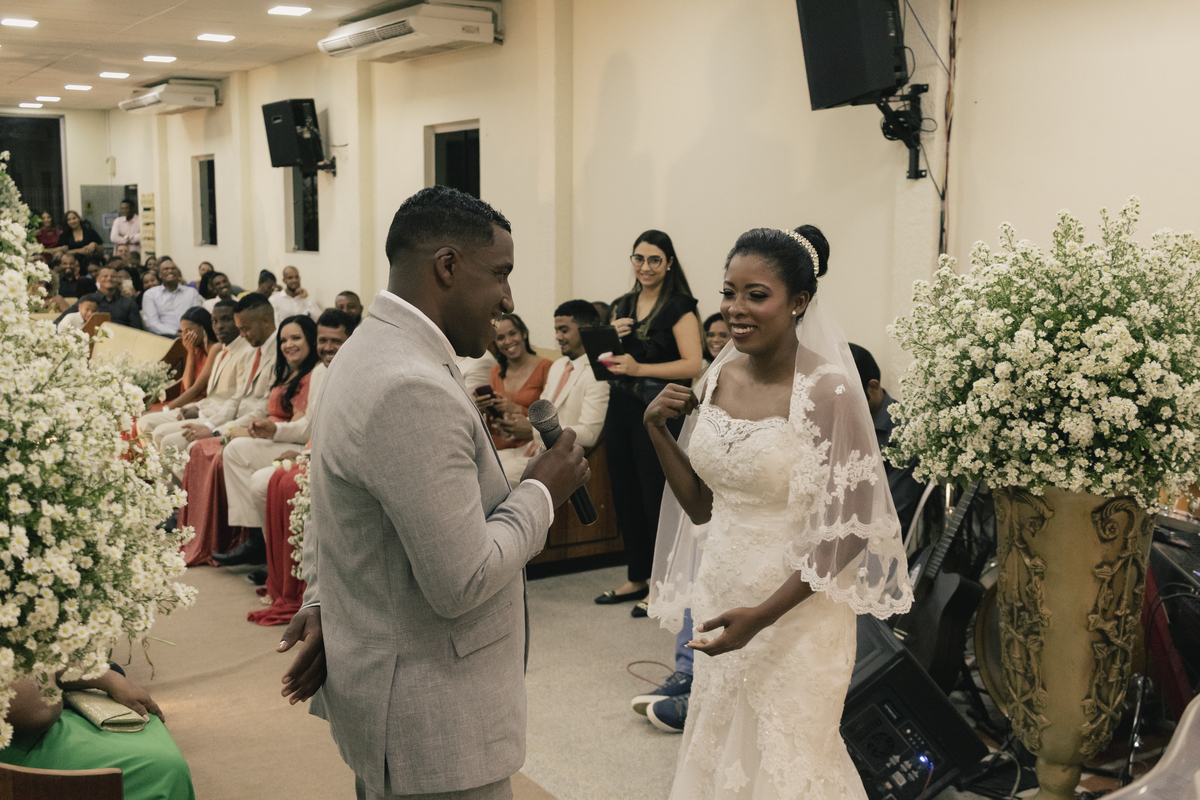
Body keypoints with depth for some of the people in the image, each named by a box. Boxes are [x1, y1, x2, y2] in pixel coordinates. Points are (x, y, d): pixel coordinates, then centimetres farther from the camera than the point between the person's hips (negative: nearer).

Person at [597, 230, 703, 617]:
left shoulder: (679, 306, -7)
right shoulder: (622, 305, 13)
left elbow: (693, 365, -17)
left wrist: (639, 368, -24)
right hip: (621, 407, 7)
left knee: (656, 498, -3)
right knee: (625, 495, 12)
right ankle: (636, 578, 26)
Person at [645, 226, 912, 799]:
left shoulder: (828, 393, -18)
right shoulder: (717, 378, 1)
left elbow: (850, 531, -16)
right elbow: (701, 505, 8)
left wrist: (762, 614, -20)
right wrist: (656, 429, -5)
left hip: (797, 613, -6)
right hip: (721, 597, 6)